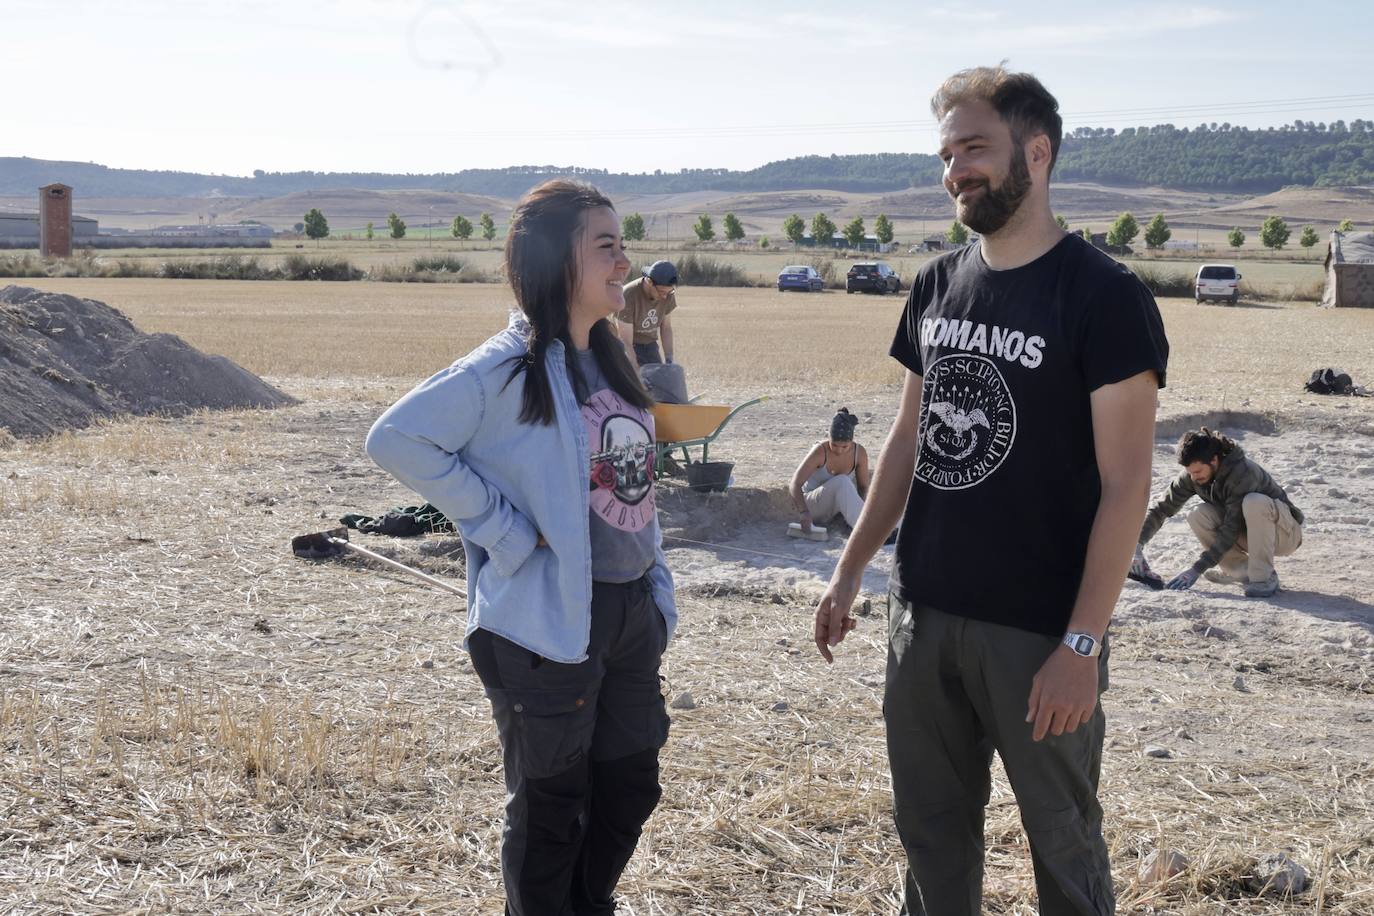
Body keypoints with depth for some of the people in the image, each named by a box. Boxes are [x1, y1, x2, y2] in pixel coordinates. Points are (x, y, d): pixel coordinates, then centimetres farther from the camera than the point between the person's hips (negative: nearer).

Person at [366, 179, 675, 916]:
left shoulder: (606, 362, 9)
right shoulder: (510, 368, -16)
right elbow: (396, 438, -23)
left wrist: (658, 595, 12)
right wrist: (506, 529, -20)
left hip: (629, 616, 8)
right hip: (548, 625, -8)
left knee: (629, 789, 19)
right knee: (550, 807, 8)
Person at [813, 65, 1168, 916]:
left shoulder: (1106, 297, -12)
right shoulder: (937, 285, 6)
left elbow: (1125, 482, -14)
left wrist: (1083, 643, -18)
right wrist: (851, 570, 12)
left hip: (1040, 632, -5)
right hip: (923, 613, 6)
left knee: (1062, 836, 9)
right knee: (931, 823, 15)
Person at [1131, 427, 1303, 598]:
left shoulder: (1243, 473, -31)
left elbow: (1230, 531, -32)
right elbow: (1162, 507, -9)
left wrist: (1196, 569, -33)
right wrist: (1137, 546, -23)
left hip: (1285, 533, -6)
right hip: (1247, 535, 6)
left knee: (1254, 502, -37)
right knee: (1198, 517, -21)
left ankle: (1264, 578, -24)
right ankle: (1243, 572, -5)